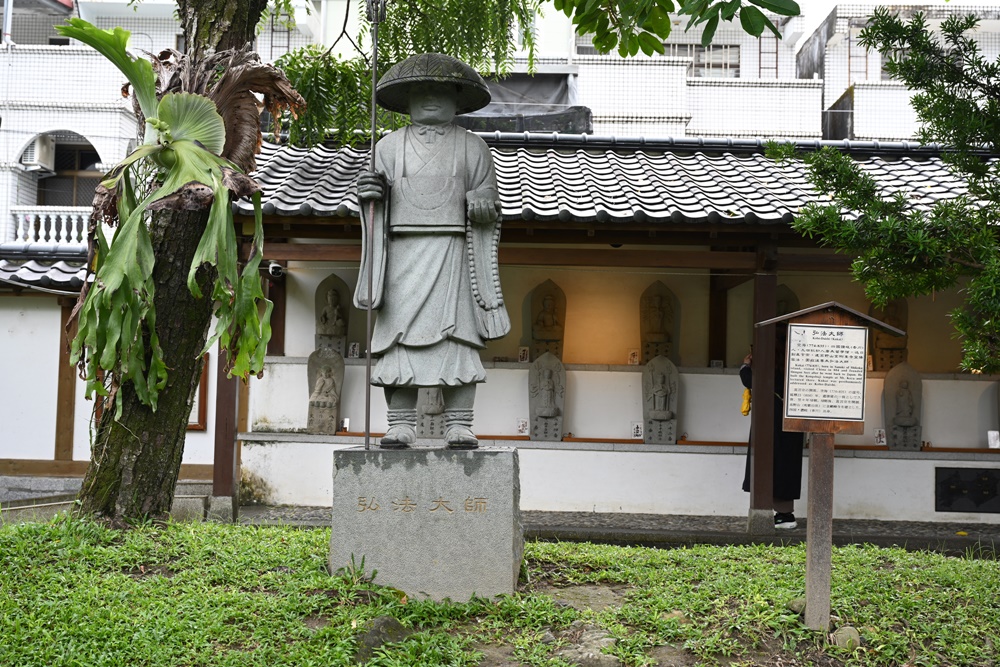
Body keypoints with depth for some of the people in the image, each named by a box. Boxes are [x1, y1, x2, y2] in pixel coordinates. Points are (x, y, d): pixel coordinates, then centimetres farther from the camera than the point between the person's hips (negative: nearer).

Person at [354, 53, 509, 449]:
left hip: (452, 252, -1)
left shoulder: (471, 147, 13)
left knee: (456, 335, -8)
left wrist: (478, 206, -11)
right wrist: (370, 192, -7)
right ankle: (401, 425, -3)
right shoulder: (390, 146, 17)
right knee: (400, 334, -6)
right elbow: (376, 206, 15)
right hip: (404, 251, 1)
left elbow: (490, 205, 11)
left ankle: (458, 427, -6)